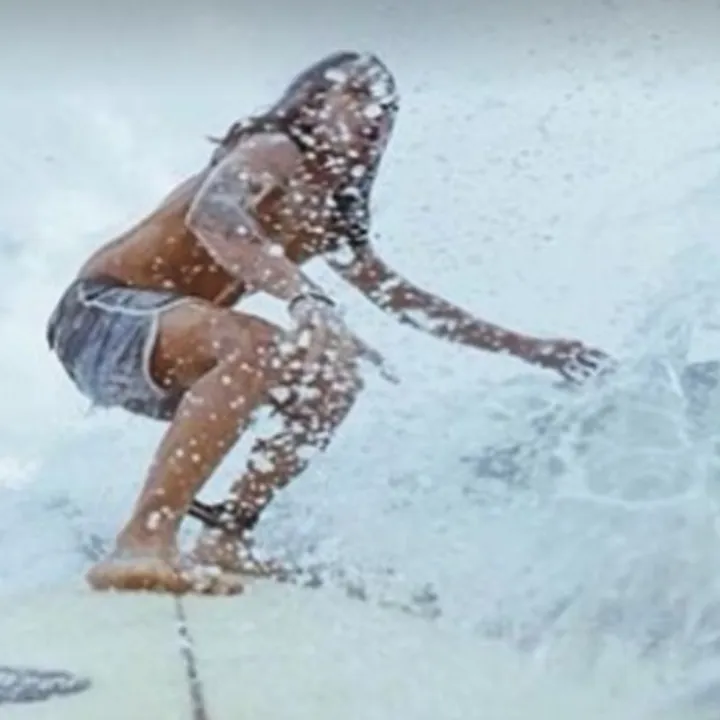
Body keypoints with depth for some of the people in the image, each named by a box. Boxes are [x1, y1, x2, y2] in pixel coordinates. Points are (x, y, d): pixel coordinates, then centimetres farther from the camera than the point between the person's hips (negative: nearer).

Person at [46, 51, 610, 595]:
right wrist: (304, 299, -51)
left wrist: (525, 347, 23)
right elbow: (212, 213, -35)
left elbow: (404, 299, 23)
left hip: (160, 352, 9)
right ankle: (144, 544, -39)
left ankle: (224, 539, 1)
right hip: (102, 314, -9)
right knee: (255, 346, -34)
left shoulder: (331, 218, 13)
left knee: (333, 379, 5)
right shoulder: (275, 151, -13)